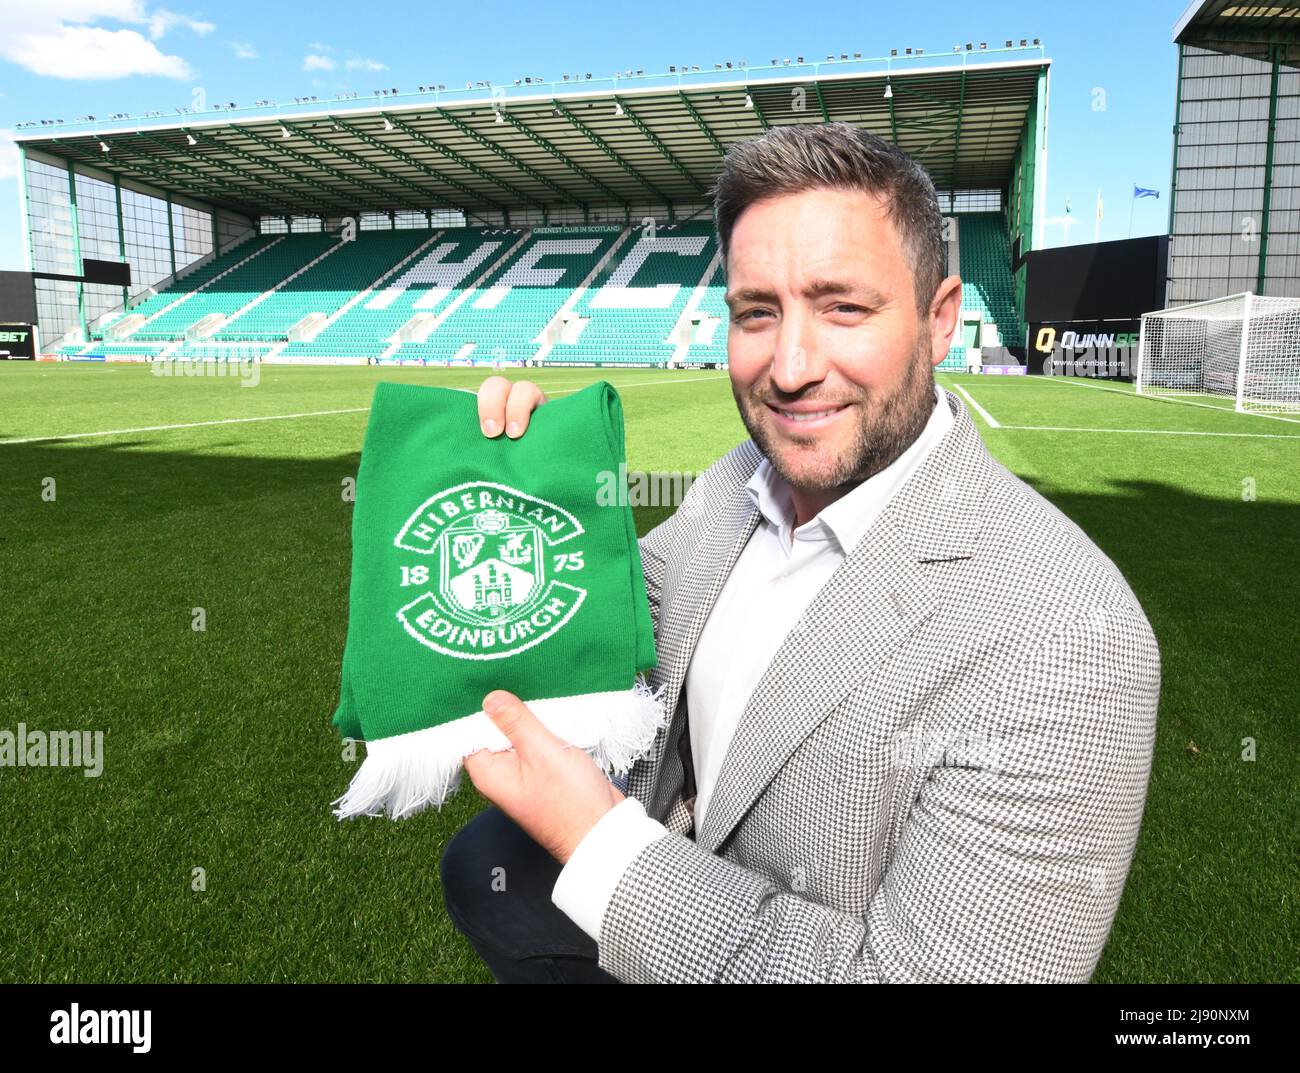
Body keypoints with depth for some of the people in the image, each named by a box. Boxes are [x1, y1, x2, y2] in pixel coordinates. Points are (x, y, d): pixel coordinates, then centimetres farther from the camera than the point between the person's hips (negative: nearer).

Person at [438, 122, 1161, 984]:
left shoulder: (1064, 643, -33)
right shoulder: (739, 483, -10)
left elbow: (918, 968, -32)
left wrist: (597, 845, -29)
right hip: (674, 870, 6)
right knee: (480, 864, 17)